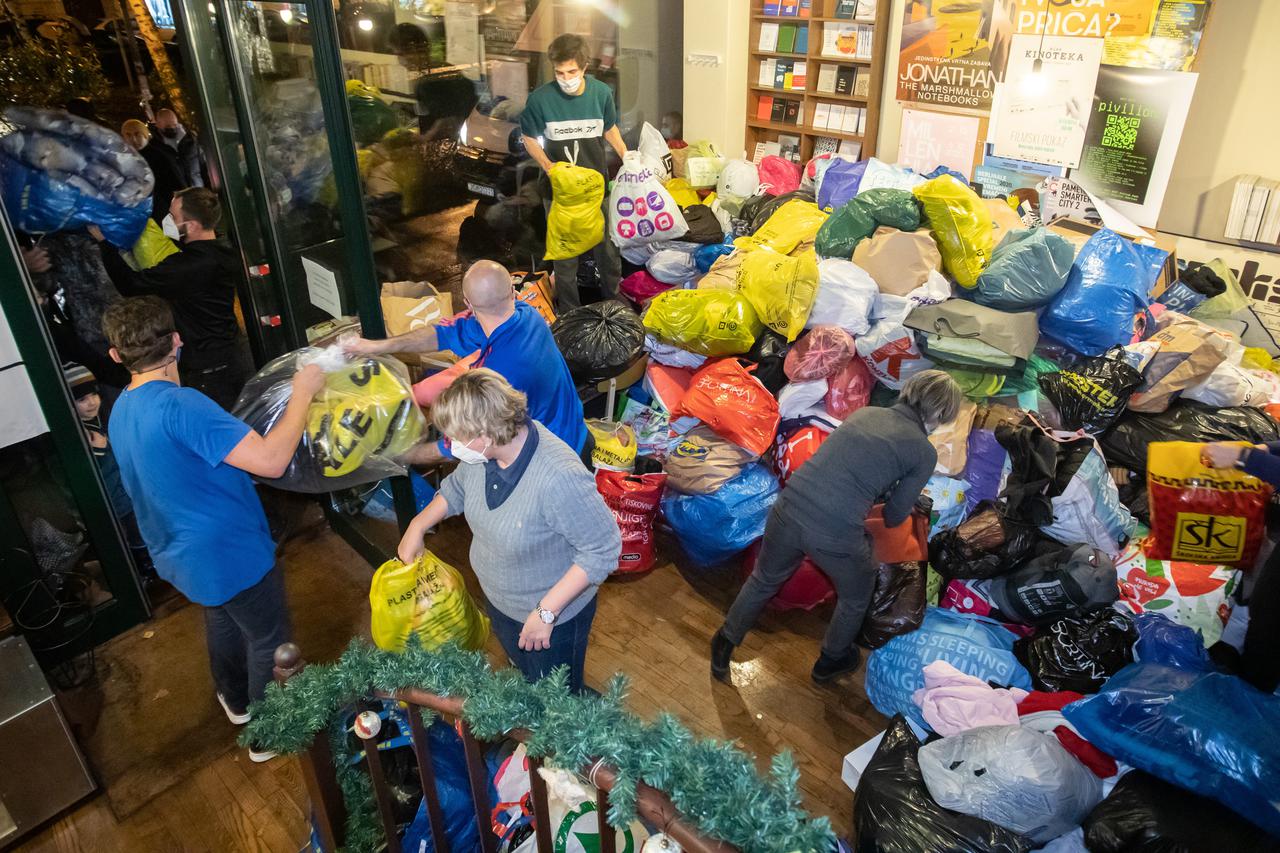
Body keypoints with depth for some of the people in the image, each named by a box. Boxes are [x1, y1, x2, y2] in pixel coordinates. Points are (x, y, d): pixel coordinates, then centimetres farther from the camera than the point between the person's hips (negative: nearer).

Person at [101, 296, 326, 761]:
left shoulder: (121, 410, 0)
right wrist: (302, 394, -28)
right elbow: (270, 461, -38)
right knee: (269, 641, 12)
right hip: (230, 553, -9)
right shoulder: (181, 405, -31)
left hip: (180, 555, 9)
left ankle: (236, 700, 54)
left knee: (224, 621, 32)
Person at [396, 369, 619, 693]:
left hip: (554, 615, -7)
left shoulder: (559, 479, -42)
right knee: (520, 669, 36)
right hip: (499, 600, 7)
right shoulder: (483, 450, -18)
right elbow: (458, 487, 6)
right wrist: (418, 526, 2)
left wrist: (546, 612, -28)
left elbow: (603, 550, -31)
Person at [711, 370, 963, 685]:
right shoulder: (924, 453, 1)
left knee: (764, 580, 31)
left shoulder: (865, 412, 14)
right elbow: (894, 517, 9)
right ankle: (831, 660, 52)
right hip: (836, 535, -4)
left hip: (789, 509, 4)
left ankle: (724, 646, 48)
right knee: (856, 598, 30)